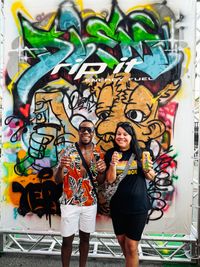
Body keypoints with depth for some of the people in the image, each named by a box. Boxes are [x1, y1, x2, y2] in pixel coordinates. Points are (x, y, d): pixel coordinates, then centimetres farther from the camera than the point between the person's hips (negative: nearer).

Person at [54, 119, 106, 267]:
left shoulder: (99, 153, -3)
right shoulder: (68, 150, -11)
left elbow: (101, 181, 3)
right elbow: (58, 180, -9)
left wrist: (102, 171, -20)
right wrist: (61, 167, -31)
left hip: (90, 203, 2)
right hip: (69, 203, -2)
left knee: (85, 238, 17)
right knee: (67, 239, 10)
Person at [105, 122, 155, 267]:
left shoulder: (140, 153, -6)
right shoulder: (110, 154, -5)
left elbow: (151, 177, 2)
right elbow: (110, 180, -9)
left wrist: (148, 170, -19)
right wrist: (113, 163, -25)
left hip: (138, 205, -2)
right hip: (118, 205, 3)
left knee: (131, 246, 4)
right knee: (121, 240, 22)